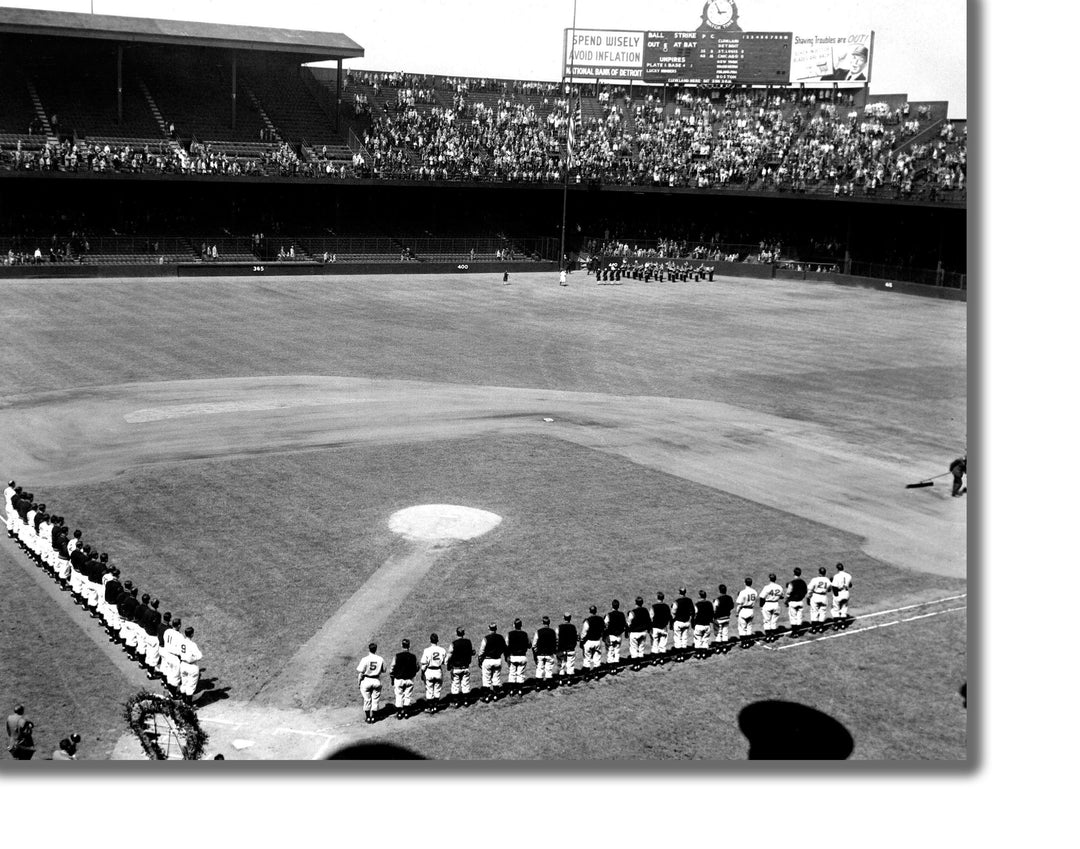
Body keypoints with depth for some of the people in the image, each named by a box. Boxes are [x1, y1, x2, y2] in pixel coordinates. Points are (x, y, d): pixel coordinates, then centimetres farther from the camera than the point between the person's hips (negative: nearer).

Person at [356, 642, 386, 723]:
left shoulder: (365, 659, -14)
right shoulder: (380, 659, -7)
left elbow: (360, 673, -11)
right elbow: (384, 670, 5)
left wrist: (358, 683, 0)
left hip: (366, 680, -2)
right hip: (377, 681, 2)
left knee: (367, 700, 9)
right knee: (375, 699, 12)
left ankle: (367, 718, 15)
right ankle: (373, 717, 17)